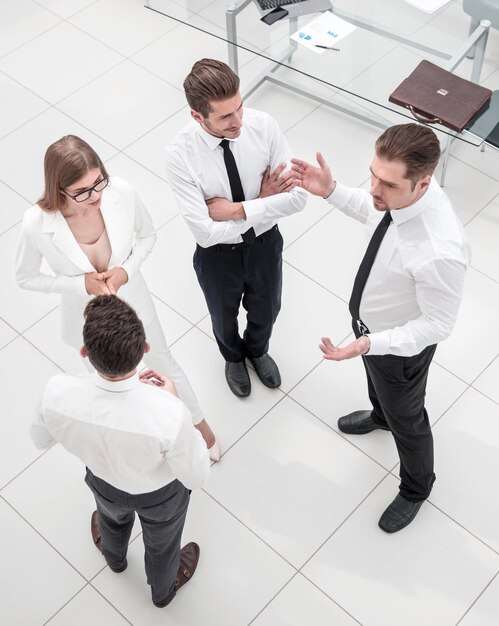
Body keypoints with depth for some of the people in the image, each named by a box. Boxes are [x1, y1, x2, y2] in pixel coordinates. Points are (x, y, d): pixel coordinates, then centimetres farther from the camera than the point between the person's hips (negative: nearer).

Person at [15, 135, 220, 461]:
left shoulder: (122, 192, -30)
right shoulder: (37, 224, -33)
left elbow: (148, 235, -8)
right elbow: (26, 277, -14)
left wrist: (126, 270, -25)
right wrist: (81, 284, -27)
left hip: (132, 302, 1)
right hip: (89, 317, 0)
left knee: (164, 364, 26)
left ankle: (201, 426, 54)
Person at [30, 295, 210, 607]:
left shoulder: (57, 393, -38)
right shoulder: (169, 415, -46)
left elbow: (41, 439, -12)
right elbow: (196, 477, -25)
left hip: (104, 482, 2)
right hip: (160, 494, -2)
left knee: (112, 518, 40)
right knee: (161, 542, 34)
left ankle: (114, 557, 74)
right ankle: (163, 589, 67)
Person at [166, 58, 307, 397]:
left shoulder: (264, 125, -25)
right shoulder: (181, 154, -31)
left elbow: (297, 196, -24)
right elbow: (206, 232, -31)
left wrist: (237, 209, -28)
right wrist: (261, 203, -27)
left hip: (265, 242, 2)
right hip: (218, 253, -2)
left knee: (265, 310, 29)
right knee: (225, 316, 28)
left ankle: (257, 350, 65)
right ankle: (234, 357, 64)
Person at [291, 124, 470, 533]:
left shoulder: (440, 252, -45)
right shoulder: (399, 189, -24)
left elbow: (437, 325, -30)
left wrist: (369, 344, -38)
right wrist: (333, 191, -14)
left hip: (401, 345, -7)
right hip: (369, 319, 7)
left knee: (405, 418, 22)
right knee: (375, 379, 38)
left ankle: (416, 488, 54)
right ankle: (380, 414, 74)